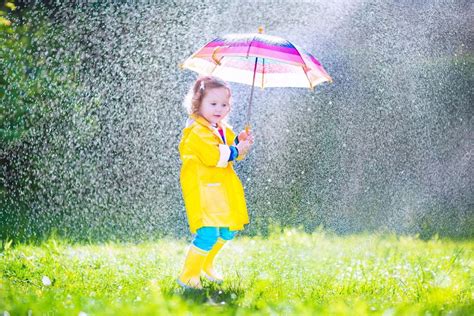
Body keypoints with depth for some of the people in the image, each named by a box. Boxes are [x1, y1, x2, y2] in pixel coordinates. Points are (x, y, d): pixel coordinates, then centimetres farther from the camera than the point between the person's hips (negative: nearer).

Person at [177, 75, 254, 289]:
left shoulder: (224, 129, 15)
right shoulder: (196, 131, -15)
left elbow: (234, 154, 16)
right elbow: (213, 156, -25)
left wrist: (240, 142, -4)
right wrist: (236, 151, -20)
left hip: (223, 189, 10)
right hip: (203, 190, -10)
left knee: (228, 231, 18)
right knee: (208, 233, -19)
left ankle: (206, 265, 38)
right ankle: (188, 276, -8)